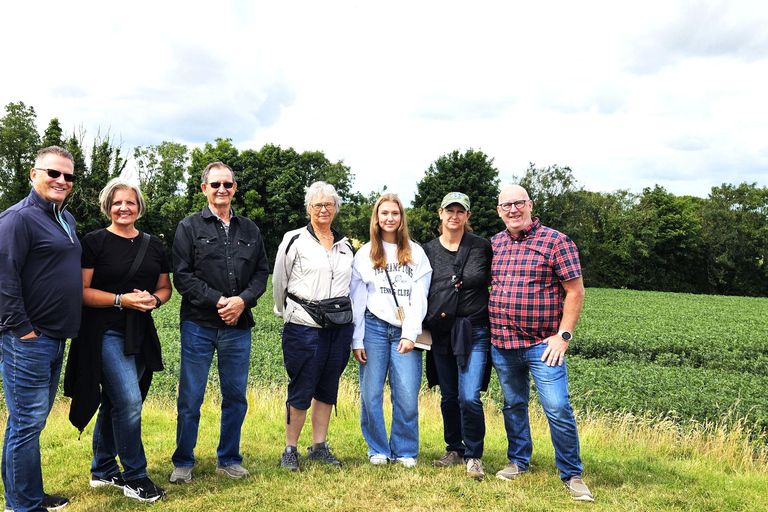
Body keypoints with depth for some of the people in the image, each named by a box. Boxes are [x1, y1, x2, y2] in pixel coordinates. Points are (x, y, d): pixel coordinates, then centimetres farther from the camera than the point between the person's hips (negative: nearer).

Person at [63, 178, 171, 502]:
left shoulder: (153, 245, 10)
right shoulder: (94, 242, -5)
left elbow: (165, 288, 14)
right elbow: (82, 291, -9)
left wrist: (154, 299, -7)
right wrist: (121, 299, -20)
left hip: (140, 335, 5)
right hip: (106, 333, -5)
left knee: (115, 402, 14)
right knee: (129, 401, -12)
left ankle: (102, 470, 29)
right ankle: (134, 477, 3)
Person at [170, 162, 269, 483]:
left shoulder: (249, 229, 12)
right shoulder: (189, 227, 2)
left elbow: (262, 272, 8)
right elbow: (182, 276, -6)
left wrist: (243, 300, -10)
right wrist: (218, 300, -15)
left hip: (238, 326, 3)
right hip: (199, 325, -3)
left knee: (236, 396, 10)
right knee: (190, 399, 4)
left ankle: (229, 459, 25)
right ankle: (183, 463, 20)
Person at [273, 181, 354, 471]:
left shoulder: (345, 245, 13)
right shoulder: (295, 240, -2)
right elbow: (279, 281, 4)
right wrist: (287, 314, 11)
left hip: (339, 326, 5)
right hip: (304, 327, -4)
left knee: (328, 389, 11)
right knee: (301, 391, 0)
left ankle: (319, 447, 23)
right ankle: (290, 450, 15)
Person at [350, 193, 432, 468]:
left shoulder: (416, 253, 10)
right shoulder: (365, 254, 10)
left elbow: (419, 297, 3)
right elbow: (357, 299, 7)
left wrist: (410, 334, -7)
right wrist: (357, 339, 1)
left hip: (405, 331, 0)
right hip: (374, 328, 1)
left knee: (407, 396, -4)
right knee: (371, 393, 1)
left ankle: (405, 451, 13)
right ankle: (378, 449, 19)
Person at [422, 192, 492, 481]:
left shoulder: (483, 247, -2)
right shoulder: (428, 251, 4)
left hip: (475, 331, -3)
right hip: (441, 334, 3)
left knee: (469, 397, -10)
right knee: (449, 396, 12)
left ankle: (474, 456, 9)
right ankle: (454, 449, 30)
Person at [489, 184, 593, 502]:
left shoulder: (555, 242, -6)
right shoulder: (494, 245, 9)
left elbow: (575, 291, -6)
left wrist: (563, 335, -11)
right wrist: (491, 328, 11)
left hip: (542, 344, -5)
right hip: (501, 343, 5)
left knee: (557, 409, -7)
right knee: (513, 405, 16)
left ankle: (572, 475, 10)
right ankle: (518, 461, 33)